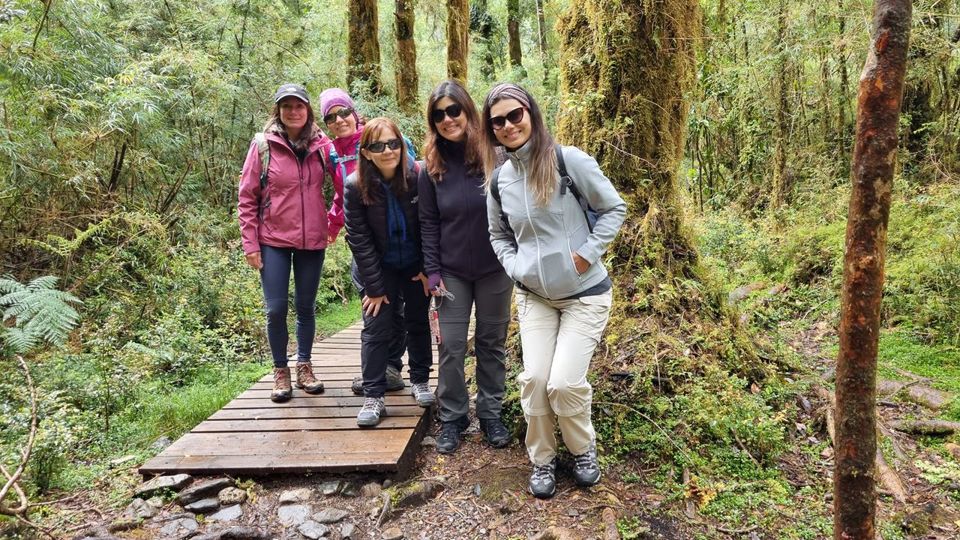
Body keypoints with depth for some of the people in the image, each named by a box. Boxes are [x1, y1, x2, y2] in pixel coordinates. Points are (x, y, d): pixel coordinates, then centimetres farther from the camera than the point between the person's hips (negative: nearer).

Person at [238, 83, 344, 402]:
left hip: (312, 241, 1)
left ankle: (304, 367, 28)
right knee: (276, 309, 0)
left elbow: (342, 185, 11)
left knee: (306, 307, 11)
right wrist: (250, 244, -5)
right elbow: (247, 198, -2)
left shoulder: (320, 145, 0)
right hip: (273, 241, -1)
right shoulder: (263, 145, -3)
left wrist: (335, 220, 2)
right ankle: (280, 371, 19)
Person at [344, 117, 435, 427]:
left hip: (415, 265, 1)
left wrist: (428, 268, -9)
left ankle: (420, 381, 30)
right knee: (376, 329, -4)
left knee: (418, 323, 12)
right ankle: (373, 397, 5)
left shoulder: (418, 177, -18)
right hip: (378, 268, -1)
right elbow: (359, 239, -14)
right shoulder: (355, 186, -18)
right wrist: (374, 287, -13)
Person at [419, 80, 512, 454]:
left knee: (492, 344, 11)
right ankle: (452, 418, 21)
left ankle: (490, 414, 27)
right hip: (452, 272, 1)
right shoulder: (432, 167, 0)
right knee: (451, 347, 3)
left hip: (494, 269, -1)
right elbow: (428, 223, 2)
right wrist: (432, 271, -4)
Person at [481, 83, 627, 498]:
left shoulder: (568, 160, -13)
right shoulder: (499, 181, 2)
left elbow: (614, 208, -6)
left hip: (584, 293, -4)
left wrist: (587, 253, -13)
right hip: (534, 297, 4)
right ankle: (542, 460, 22)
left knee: (564, 383, -10)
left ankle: (584, 449, 22)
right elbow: (499, 235, 17)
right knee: (534, 379, -4)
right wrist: (515, 267, 0)